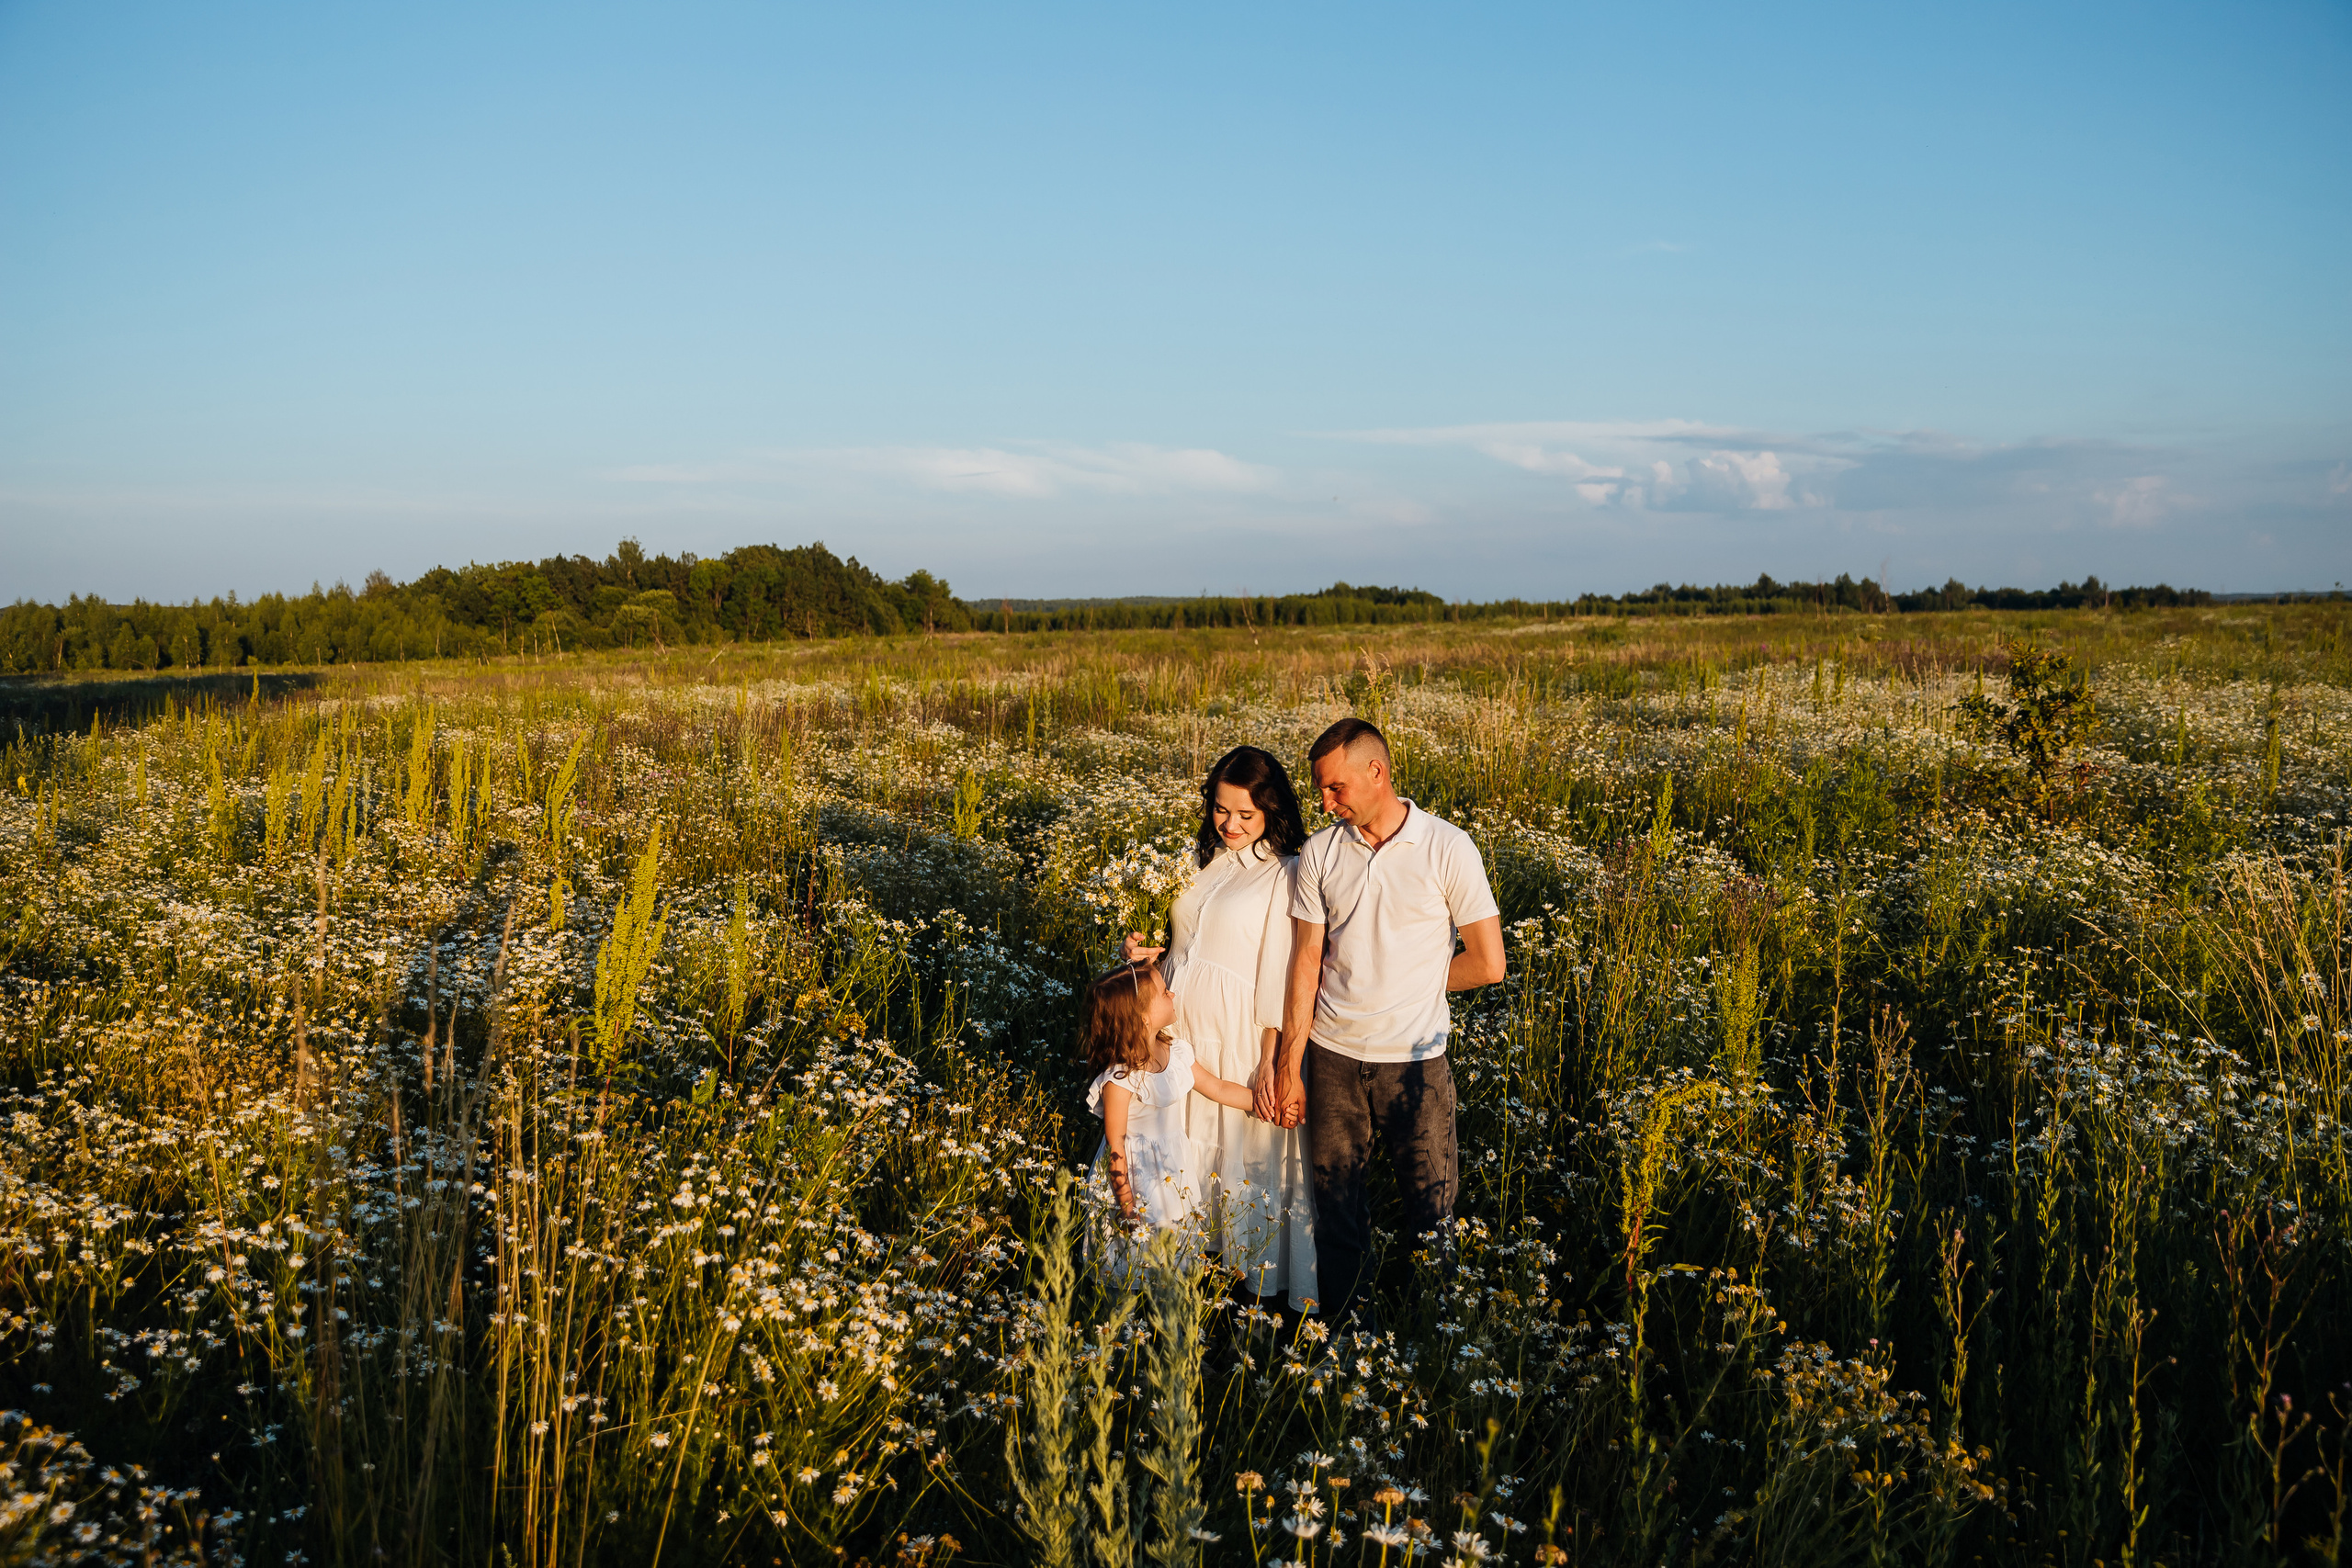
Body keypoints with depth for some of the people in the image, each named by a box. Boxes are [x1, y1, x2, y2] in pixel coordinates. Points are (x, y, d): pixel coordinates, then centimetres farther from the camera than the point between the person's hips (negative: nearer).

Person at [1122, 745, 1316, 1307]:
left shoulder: (1284, 875, -11)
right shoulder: (1202, 857, 7)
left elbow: (1278, 971, -12)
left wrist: (1271, 1056, -13)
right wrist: (1149, 952, -4)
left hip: (1238, 1034, -6)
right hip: (1179, 1023, 6)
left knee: (1247, 1143, 7)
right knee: (1188, 1137, 17)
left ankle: (1258, 1261, 25)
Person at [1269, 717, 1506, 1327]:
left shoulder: (1448, 849, -9)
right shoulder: (1320, 853, 0)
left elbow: (1489, 963, -7)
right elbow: (1306, 965, 2)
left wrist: (1409, 981, 2)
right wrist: (1289, 1068, -1)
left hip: (1414, 1059, -2)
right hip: (1333, 1055, 2)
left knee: (1431, 1205, 6)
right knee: (1336, 1200, 12)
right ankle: (1346, 1321, 31)